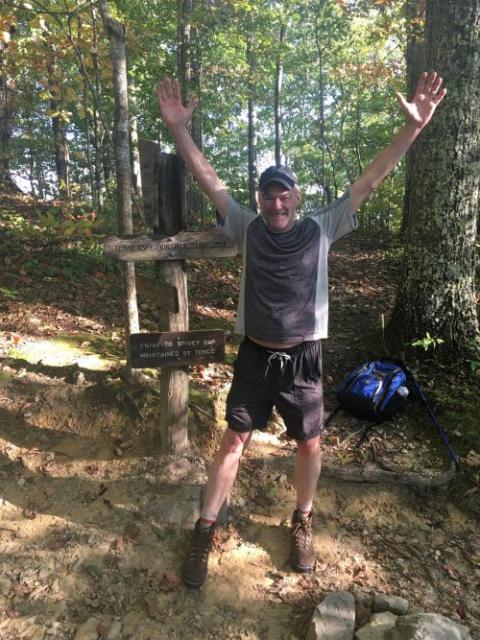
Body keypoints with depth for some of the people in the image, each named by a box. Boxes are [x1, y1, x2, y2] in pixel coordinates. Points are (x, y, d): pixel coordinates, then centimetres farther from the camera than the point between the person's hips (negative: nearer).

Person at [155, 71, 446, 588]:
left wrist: (413, 126, -11)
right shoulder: (248, 228, -2)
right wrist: (178, 129, -13)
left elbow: (370, 180, -5)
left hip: (303, 361, 0)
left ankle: (302, 523, 38)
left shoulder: (321, 229, -3)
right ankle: (204, 533, 24)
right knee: (233, 441, 8)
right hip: (254, 357, 0)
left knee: (310, 445, 12)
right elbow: (209, 180, -4)